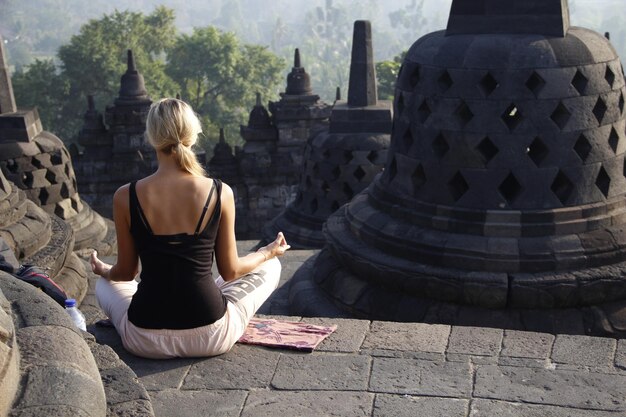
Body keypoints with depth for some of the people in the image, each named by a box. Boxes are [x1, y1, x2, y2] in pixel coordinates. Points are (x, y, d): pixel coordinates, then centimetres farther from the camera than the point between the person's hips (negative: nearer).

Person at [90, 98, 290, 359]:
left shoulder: (125, 197, -9)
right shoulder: (220, 193, -11)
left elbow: (125, 273, 3)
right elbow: (230, 271, 0)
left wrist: (103, 271, 28)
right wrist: (269, 252, 20)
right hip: (211, 337, -2)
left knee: (105, 284, 35)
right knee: (270, 267, 24)